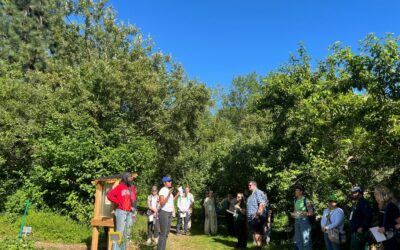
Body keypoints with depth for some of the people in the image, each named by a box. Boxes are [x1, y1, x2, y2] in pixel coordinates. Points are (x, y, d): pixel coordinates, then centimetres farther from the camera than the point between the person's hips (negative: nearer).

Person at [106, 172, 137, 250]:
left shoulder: (132, 187, 12)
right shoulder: (120, 187, -6)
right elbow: (109, 195, -12)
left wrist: (133, 207, 6)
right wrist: (118, 203, -10)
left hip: (130, 213, 7)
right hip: (121, 212, -6)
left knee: (127, 233, 12)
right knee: (119, 232, -4)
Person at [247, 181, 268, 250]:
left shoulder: (258, 192, -9)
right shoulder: (252, 195, 22)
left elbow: (262, 204, -21)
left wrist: (258, 214, -26)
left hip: (257, 218, -10)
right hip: (251, 218, 10)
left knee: (257, 233, -10)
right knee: (254, 233, 14)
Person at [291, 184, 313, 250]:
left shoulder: (306, 200, -11)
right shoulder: (296, 200, 10)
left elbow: (311, 213, -10)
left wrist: (303, 213, -24)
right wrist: (293, 214, 1)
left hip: (304, 221, -7)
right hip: (297, 221, 7)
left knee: (305, 240, -1)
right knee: (298, 240, 15)